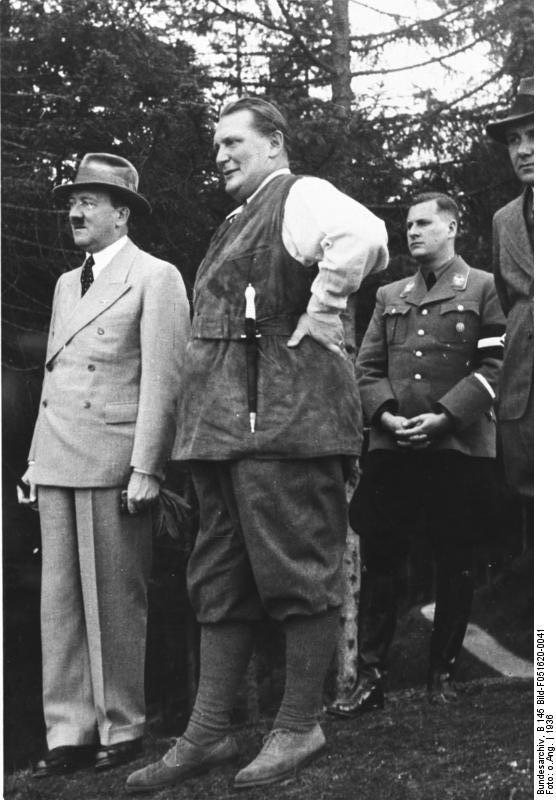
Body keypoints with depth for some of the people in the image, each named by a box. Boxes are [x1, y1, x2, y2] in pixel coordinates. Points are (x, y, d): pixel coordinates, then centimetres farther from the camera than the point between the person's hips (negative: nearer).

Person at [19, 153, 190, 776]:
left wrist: (146, 469, -14)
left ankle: (121, 729, 8)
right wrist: (35, 458, 14)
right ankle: (69, 732, 10)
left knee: (115, 601, -2)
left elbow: (162, 380, -8)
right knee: (60, 600, 5)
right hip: (57, 465, 7)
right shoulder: (66, 284, 21)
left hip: (113, 462, -7)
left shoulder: (155, 278, -2)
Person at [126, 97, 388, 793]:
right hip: (222, 422, 10)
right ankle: (207, 736, 15)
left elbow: (362, 237, -27)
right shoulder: (237, 222, 23)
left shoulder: (301, 196, -5)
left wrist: (312, 328, -21)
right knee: (220, 580, 10)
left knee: (297, 572, -2)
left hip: (283, 415, -10)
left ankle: (299, 728, 7)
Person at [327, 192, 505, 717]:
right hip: (391, 448, 3)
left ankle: (443, 673, 16)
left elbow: (494, 366, -5)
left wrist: (444, 416, -14)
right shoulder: (389, 296, 17)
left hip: (459, 447, -3)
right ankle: (370, 677, 4)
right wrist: (386, 414, -6)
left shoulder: (483, 289, 4)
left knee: (454, 565, 4)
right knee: (380, 560, 0)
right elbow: (366, 367, 13)